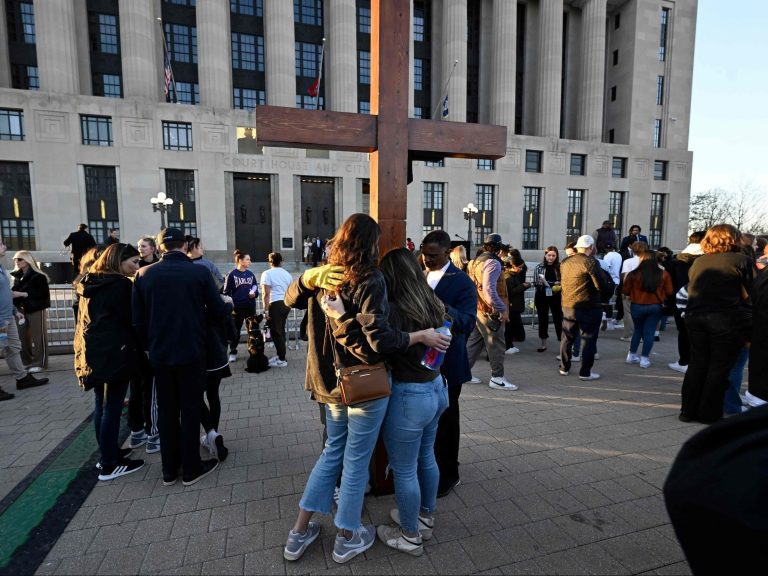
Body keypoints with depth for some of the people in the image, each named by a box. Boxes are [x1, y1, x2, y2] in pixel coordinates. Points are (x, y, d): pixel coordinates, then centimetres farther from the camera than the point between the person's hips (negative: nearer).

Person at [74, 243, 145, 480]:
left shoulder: (89, 284, 12)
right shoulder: (121, 285, -14)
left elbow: (86, 320, 19)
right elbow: (133, 320, -11)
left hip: (93, 354, 9)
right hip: (115, 354, -9)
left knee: (101, 406, 17)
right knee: (112, 409, -1)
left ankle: (108, 453, 29)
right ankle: (109, 465, 8)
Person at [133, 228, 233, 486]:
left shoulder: (144, 274, 0)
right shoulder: (200, 272, -10)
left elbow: (137, 319, 1)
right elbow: (218, 310, -6)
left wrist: (148, 345, 14)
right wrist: (229, 305, 16)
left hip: (160, 354, 4)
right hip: (191, 352, -3)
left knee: (166, 411, 15)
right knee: (190, 409, 8)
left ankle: (169, 470, 26)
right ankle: (191, 468, 18)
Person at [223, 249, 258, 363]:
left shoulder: (251, 274, 8)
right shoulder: (231, 275, -6)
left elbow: (256, 289, 14)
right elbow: (226, 292, -5)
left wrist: (254, 294, -8)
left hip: (250, 306, 4)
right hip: (237, 307, -4)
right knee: (235, 331, 7)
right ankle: (233, 353, 21)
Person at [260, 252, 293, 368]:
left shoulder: (267, 273, -7)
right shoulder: (287, 273, 14)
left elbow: (266, 294, -15)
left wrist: (266, 310, -13)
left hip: (275, 304, -7)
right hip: (286, 304, 7)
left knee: (276, 332, 0)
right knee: (281, 330, 18)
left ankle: (282, 360, 3)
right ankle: (280, 355, 25)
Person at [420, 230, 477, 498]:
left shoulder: (462, 282, -14)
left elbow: (468, 323, -25)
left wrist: (446, 310, -43)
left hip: (445, 363, -5)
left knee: (445, 419, 11)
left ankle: (448, 474, 31)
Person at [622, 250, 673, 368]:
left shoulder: (633, 274, -11)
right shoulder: (664, 274, -8)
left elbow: (625, 291, -4)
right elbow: (669, 292, -3)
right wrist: (660, 297, 17)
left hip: (637, 306, 1)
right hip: (655, 307, 0)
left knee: (637, 330, 18)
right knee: (649, 332, 7)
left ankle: (632, 355, 22)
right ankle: (644, 358, 7)